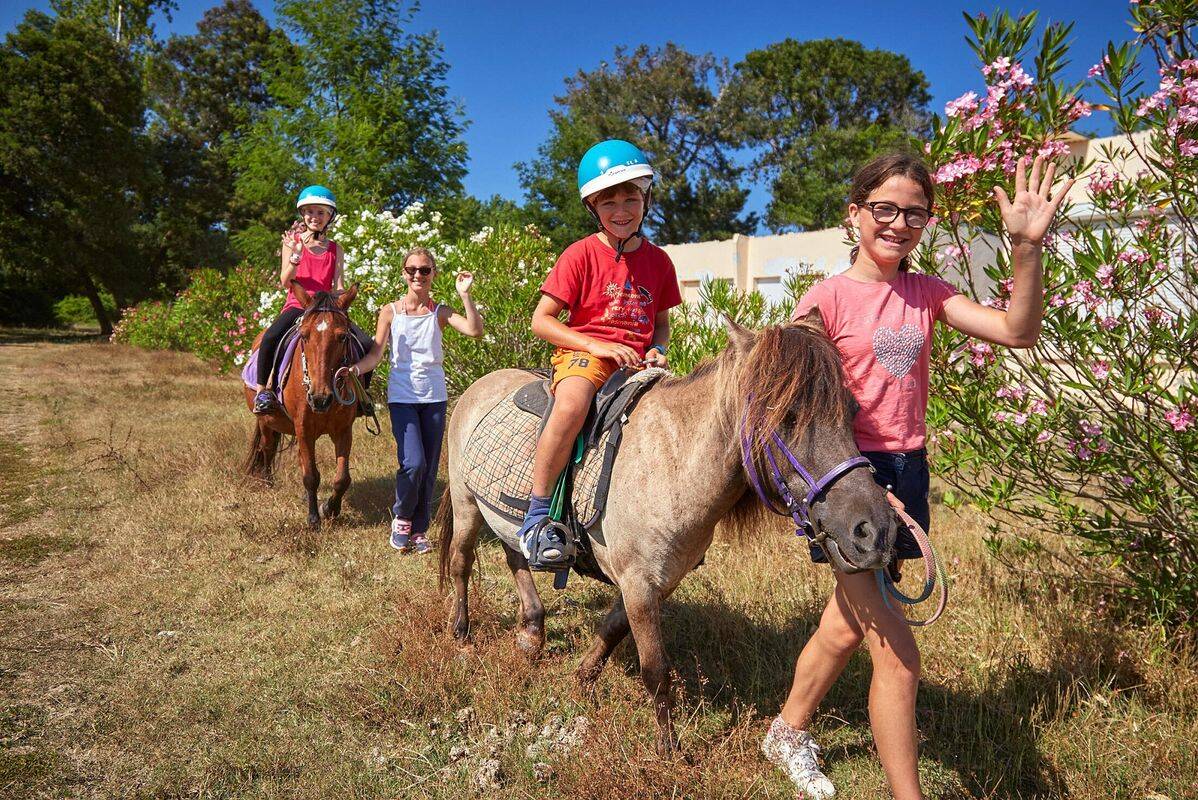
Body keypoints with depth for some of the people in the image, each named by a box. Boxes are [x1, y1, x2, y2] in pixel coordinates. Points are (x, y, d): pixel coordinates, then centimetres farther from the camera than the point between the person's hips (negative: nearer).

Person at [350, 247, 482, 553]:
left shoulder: (440, 312, 3)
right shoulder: (390, 311, 2)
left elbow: (475, 330, -13)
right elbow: (376, 354, -3)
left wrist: (464, 295, -20)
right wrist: (355, 368, -22)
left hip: (434, 396, 2)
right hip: (402, 396, -2)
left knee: (430, 468, 6)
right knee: (413, 463, -16)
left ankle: (419, 530, 22)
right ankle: (401, 519, 10)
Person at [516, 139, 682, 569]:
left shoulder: (658, 260, 11)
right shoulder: (581, 254, -2)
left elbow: (662, 322, 22)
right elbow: (541, 320, -5)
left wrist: (657, 350, -1)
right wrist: (596, 344, -16)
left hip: (637, 362, 5)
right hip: (582, 352, -5)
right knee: (571, 405, -37)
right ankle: (538, 515, -25)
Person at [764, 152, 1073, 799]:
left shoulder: (928, 294, 7)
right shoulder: (827, 297, -9)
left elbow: (1019, 331, -3)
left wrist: (1027, 246, -15)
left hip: (906, 472, 6)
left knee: (847, 627, 20)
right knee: (896, 654, -7)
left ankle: (788, 732, 44)